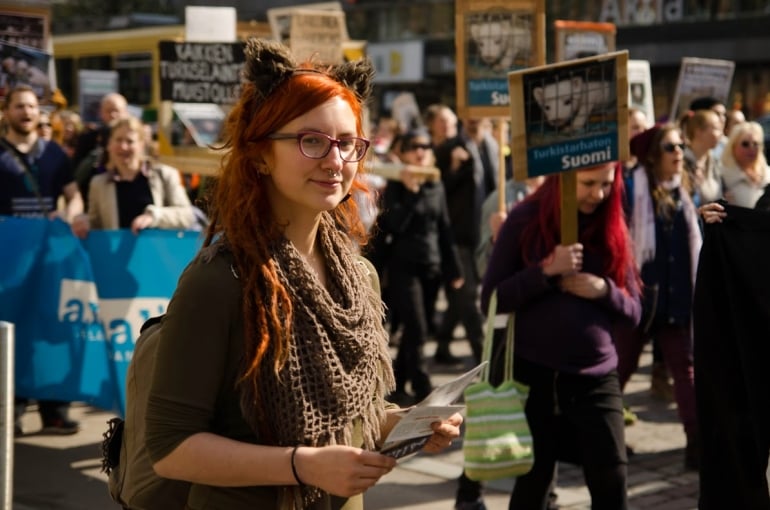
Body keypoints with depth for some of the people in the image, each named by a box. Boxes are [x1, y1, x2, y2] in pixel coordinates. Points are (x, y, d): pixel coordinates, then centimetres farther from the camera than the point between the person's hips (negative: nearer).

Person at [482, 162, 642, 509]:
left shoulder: (612, 228, 6)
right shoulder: (525, 220, -3)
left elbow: (633, 311, 9)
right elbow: (491, 300, -6)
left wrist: (604, 290, -12)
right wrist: (547, 270, -19)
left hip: (596, 377, 2)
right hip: (534, 373, -2)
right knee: (534, 481, 7)